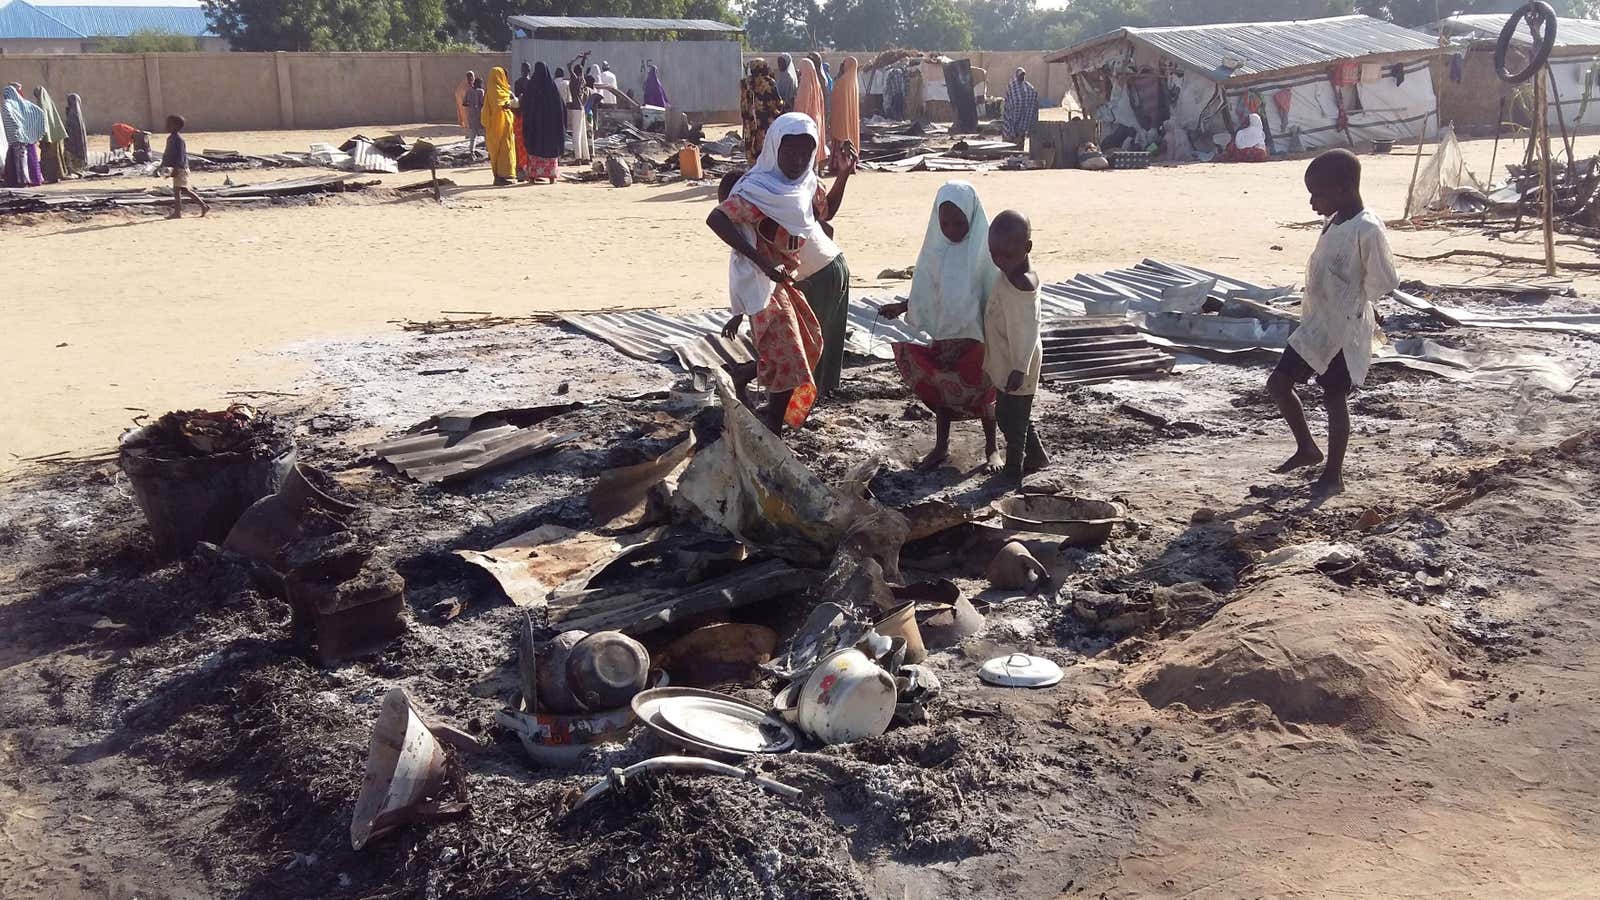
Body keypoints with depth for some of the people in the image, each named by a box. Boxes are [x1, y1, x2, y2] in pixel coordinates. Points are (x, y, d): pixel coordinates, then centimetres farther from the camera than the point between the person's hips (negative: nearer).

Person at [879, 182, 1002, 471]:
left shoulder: (985, 249, -17)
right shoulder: (936, 246, -5)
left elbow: (994, 298, -12)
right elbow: (925, 292, 6)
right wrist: (901, 307, -5)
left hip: (975, 336, -4)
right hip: (940, 334, 4)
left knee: (982, 390, 12)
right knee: (941, 389, 15)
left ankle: (992, 447, 30)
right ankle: (941, 446, 30)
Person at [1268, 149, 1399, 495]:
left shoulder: (1367, 230, -19)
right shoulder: (1334, 223, 7)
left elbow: (1381, 284, -19)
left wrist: (1351, 311, -8)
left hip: (1345, 332, -9)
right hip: (1315, 326, 9)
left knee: (1335, 398, 2)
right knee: (1278, 383, 10)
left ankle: (1333, 475, 16)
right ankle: (1307, 449, 26)